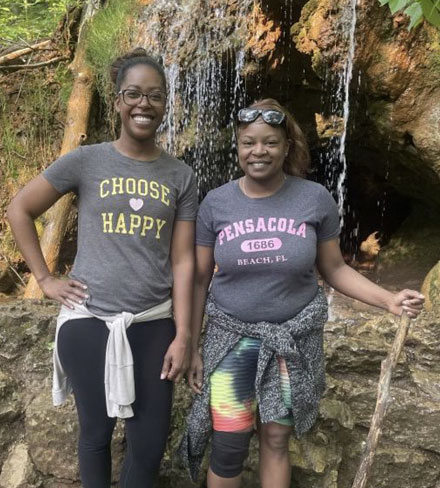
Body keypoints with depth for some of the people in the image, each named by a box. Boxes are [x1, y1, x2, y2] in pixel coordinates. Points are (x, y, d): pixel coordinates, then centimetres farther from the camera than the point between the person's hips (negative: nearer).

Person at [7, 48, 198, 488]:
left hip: (153, 324, 2)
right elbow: (19, 210, 5)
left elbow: (182, 260, 1)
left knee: (150, 443, 8)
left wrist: (183, 335, -3)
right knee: (97, 432, 14)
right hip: (88, 320, -1)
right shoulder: (86, 161, -3)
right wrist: (44, 279, -1)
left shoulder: (180, 176, 3)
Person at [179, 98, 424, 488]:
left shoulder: (316, 199, -6)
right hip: (231, 337, 0)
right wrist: (191, 348, 1)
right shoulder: (215, 203, -5)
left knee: (276, 440, 14)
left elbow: (333, 268, 1)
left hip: (294, 337, 0)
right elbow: (199, 280, 0)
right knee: (228, 447, 4)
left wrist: (388, 300, -13)